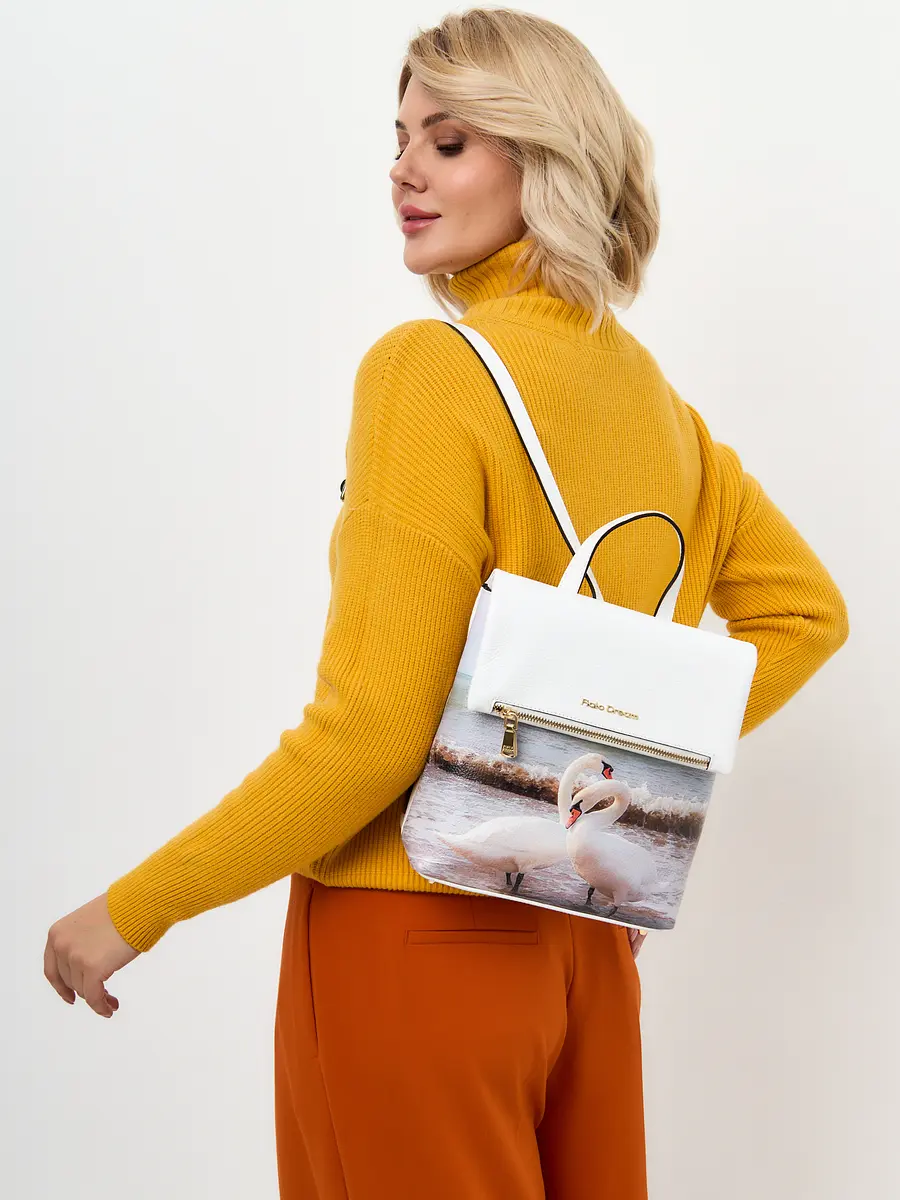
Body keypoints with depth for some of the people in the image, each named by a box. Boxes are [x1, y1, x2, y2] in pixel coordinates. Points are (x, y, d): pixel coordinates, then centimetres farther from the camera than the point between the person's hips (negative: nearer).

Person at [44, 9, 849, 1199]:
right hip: (582, 933, 7)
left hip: (416, 935, -7)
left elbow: (371, 733, -21)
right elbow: (805, 607, 16)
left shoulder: (432, 368, -17)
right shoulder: (643, 386, 6)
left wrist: (131, 910, -13)